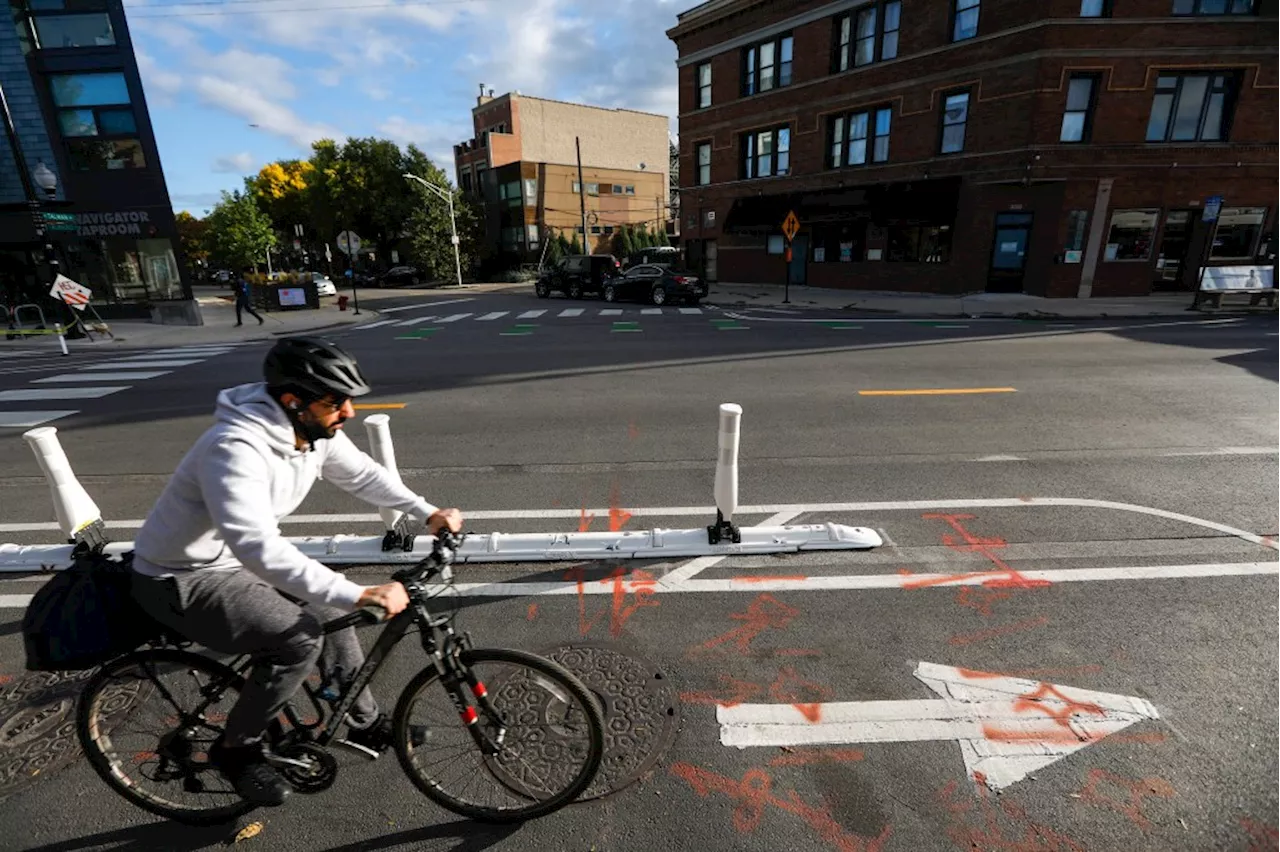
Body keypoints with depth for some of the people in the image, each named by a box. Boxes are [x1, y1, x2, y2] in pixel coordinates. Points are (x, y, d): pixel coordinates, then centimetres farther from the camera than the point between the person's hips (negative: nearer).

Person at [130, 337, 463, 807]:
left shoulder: (316, 431, -11)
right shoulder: (236, 448, -36)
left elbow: (362, 473, 4)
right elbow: (260, 549, -45)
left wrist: (427, 512, -7)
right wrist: (360, 595, -46)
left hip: (236, 559, 8)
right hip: (181, 579, -8)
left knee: (331, 610, 8)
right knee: (300, 640, -22)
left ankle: (366, 724, 27)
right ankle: (236, 747, 6)